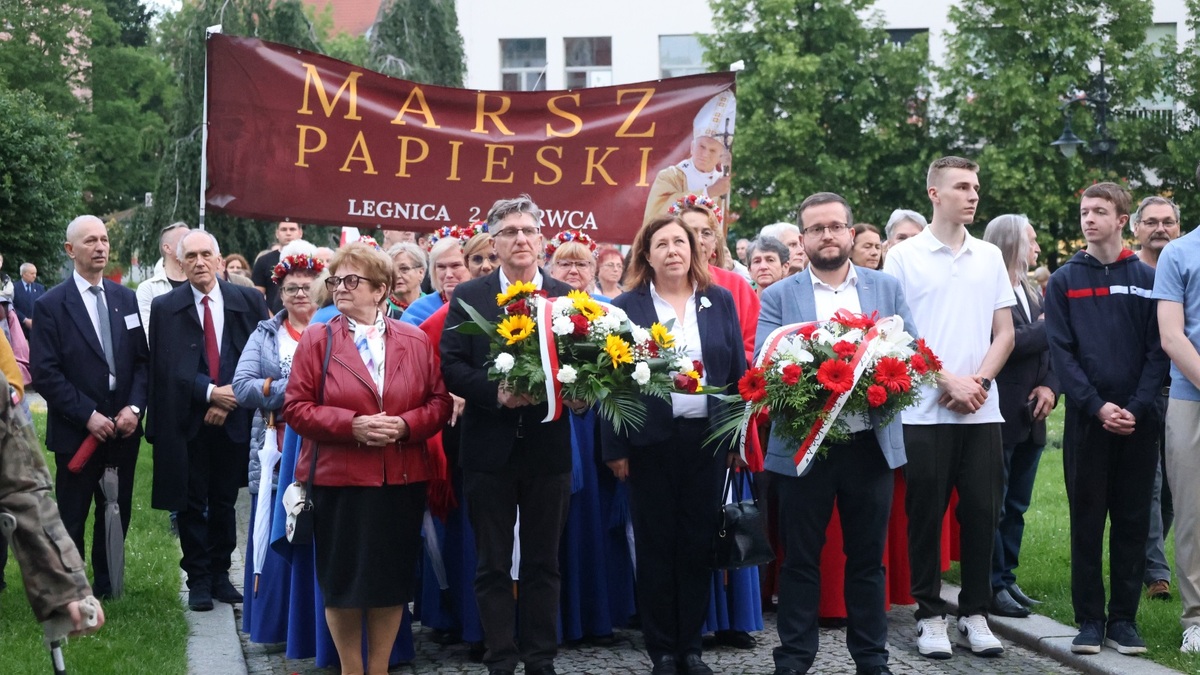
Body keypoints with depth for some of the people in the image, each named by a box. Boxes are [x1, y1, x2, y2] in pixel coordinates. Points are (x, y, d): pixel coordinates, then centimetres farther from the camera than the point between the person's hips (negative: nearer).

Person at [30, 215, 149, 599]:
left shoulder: (126, 299, 8)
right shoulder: (51, 305, -5)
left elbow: (142, 359, 8)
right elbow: (44, 372, -10)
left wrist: (134, 407, -8)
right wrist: (88, 415, -15)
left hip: (123, 428, 4)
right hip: (76, 432, -4)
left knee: (117, 513, 10)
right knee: (71, 518, 4)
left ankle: (106, 587, 24)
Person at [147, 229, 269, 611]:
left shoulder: (248, 301, 2)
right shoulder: (165, 307, -1)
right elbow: (164, 368, -6)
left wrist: (230, 401, -8)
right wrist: (210, 392, -15)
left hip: (233, 420, 1)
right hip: (187, 422, -1)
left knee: (224, 503, 10)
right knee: (191, 504, 5)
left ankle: (220, 575, 21)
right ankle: (198, 580, 14)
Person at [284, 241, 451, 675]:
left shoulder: (415, 341, 5)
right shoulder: (316, 340, 0)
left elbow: (439, 402, 4)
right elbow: (297, 407, -5)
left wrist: (406, 425, -14)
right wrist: (352, 425, -16)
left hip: (402, 480, 2)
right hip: (339, 479, -1)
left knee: (393, 578, 7)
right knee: (343, 580, 4)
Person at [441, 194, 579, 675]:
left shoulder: (567, 297, 5)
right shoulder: (468, 297, 2)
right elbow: (451, 365, -4)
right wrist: (495, 391, -19)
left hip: (549, 449, 1)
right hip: (489, 449, -1)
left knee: (543, 563, 10)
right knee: (493, 564, 7)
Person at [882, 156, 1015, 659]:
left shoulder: (990, 257, 11)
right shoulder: (904, 257, 0)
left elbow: (1004, 333, 9)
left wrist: (978, 380, -7)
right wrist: (948, 382, -11)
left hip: (982, 410, 3)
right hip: (924, 410, -3)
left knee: (981, 513, 5)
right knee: (926, 514, 3)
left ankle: (974, 614, 16)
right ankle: (930, 615, 13)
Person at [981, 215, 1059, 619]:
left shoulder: (1031, 293, 15)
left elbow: (1050, 350, 13)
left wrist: (1050, 386, -5)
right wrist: (1045, 329, -10)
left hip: (1030, 418, 9)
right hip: (999, 416, -8)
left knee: (1017, 505, 14)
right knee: (993, 506, -1)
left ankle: (1007, 579, 22)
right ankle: (994, 586, 6)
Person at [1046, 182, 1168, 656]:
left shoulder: (1146, 278, 6)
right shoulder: (1064, 281, 5)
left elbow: (1158, 349, 1)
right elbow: (1061, 352, -2)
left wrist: (1136, 407, -11)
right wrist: (1097, 406, -12)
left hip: (1138, 420, 1)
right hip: (1086, 418, -1)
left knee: (1132, 520, 4)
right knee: (1087, 520, 2)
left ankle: (1124, 618, 11)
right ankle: (1089, 620, 7)